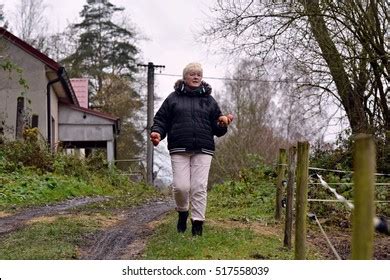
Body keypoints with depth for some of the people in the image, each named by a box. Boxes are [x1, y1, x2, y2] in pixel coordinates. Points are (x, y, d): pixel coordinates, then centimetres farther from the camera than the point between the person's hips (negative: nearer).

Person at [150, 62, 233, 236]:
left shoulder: (209, 100, 15)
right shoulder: (174, 98, 11)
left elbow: (217, 130, 15)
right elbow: (161, 119, 9)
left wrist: (222, 123, -7)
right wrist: (157, 132, -11)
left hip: (203, 150, 1)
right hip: (179, 150, -1)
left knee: (199, 187, -5)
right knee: (181, 186, -9)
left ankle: (198, 224, 3)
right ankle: (183, 212, 21)